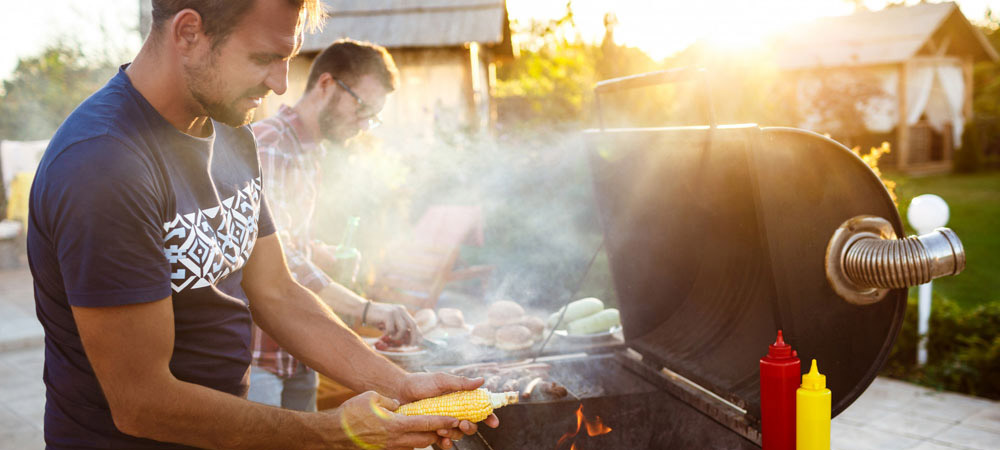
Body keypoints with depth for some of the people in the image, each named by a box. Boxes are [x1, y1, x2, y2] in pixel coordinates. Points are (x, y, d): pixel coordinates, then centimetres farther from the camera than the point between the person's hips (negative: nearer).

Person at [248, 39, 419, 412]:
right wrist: (366, 309, -36)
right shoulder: (269, 146, -17)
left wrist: (327, 255, 6)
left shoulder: (312, 153, 15)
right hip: (257, 354, -9)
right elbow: (275, 259, -29)